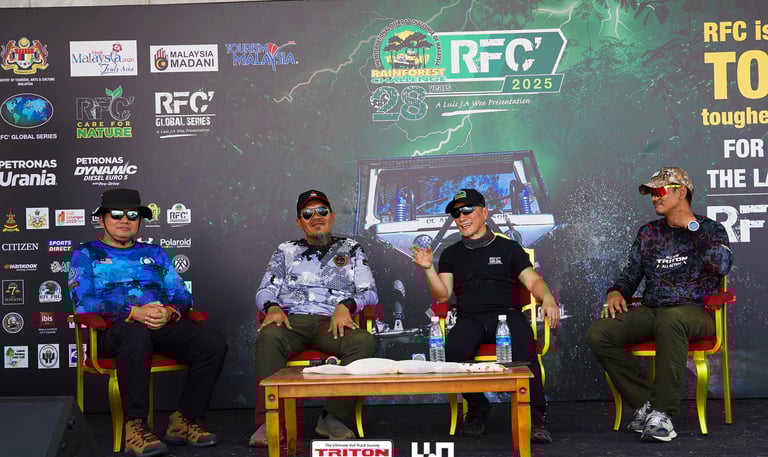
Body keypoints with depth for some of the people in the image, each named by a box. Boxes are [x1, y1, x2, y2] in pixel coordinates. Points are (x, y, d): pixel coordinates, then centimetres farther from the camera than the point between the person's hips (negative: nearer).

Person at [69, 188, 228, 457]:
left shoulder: (154, 253, 28)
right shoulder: (86, 254, 15)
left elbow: (182, 296, 19)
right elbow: (82, 303, -2)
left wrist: (169, 311, -7)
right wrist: (134, 312, -15)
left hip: (164, 325, 4)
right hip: (114, 329, -4)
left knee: (213, 343, -24)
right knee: (137, 335, -42)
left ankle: (185, 420, -12)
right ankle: (136, 428, -33)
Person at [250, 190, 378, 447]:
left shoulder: (351, 249, 21)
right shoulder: (286, 251, 23)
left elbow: (369, 292, 12)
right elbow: (265, 290, 16)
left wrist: (346, 305, -10)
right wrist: (272, 307, -8)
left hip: (332, 321, 0)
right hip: (292, 319, 0)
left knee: (364, 342, -33)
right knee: (269, 336, -35)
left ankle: (333, 417, -28)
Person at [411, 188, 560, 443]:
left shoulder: (507, 248, 19)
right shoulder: (451, 254, 24)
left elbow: (533, 281, 10)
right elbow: (442, 296, 15)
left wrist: (547, 298, -11)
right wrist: (428, 269, -1)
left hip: (507, 314, -1)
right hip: (469, 319, 1)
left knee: (523, 350, -36)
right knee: (454, 350, -33)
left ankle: (535, 419, -28)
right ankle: (477, 408, -9)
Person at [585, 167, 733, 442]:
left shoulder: (710, 229, 8)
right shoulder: (648, 233, 20)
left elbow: (722, 265, -13)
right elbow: (631, 274, 19)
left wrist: (692, 225, -7)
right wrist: (616, 292, -4)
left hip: (694, 313, -5)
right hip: (650, 311, 5)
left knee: (670, 320, -42)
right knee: (598, 334, -22)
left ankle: (662, 412, -33)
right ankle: (645, 404, -15)